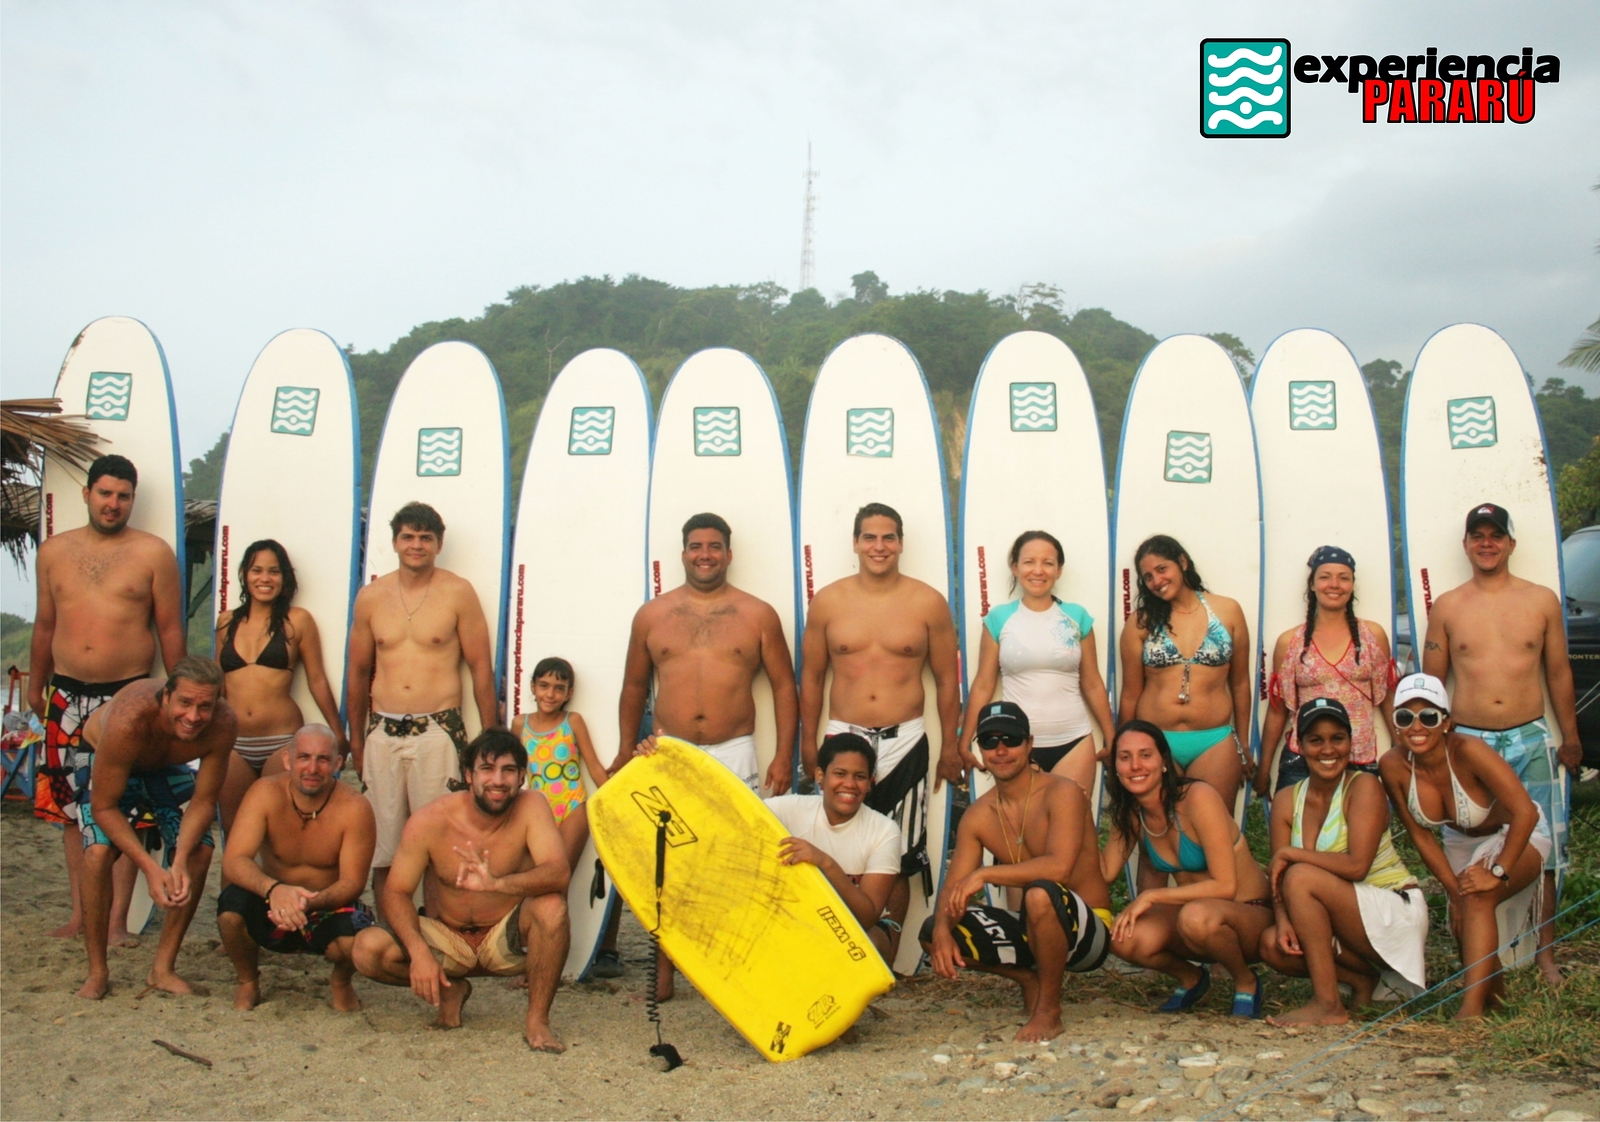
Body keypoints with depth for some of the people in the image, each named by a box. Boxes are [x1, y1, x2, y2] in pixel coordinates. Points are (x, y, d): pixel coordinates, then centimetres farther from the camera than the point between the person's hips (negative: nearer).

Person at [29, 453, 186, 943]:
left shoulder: (154, 553, -1)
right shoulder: (54, 550, 9)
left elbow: (170, 630, 0)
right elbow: (45, 624, 17)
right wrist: (36, 685, 20)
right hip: (67, 698, 4)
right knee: (71, 809, 9)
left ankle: (116, 920, 5)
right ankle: (80, 912, 19)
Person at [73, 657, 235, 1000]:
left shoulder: (223, 724, -34)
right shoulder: (128, 721, -43)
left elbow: (204, 801, -22)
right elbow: (104, 807, -33)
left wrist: (180, 861, -36)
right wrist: (151, 868, -39)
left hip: (168, 768, 3)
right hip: (105, 761, -3)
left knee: (200, 851, -15)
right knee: (98, 851, -24)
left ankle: (163, 968, 1)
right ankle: (97, 972, -6)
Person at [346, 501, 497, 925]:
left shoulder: (458, 593, 0)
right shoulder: (371, 597, 9)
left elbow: (481, 668, 1)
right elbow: (358, 672, 16)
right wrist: (356, 738, 16)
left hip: (438, 731, -3)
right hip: (382, 732, 3)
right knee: (381, 845, 6)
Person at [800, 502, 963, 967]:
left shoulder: (928, 603, 0)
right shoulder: (828, 601, 2)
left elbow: (947, 679, 5)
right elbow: (811, 676, 8)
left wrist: (951, 746, 4)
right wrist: (808, 741, 6)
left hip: (904, 742, 0)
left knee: (897, 862, 5)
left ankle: (886, 962, 17)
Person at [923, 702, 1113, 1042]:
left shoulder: (1061, 793, -16)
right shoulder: (978, 816, 1)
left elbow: (1059, 866, -32)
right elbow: (953, 890, -4)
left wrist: (984, 874, -30)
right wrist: (942, 929, -25)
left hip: (1089, 931, -6)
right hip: (1034, 932, 6)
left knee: (1040, 893, -38)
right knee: (932, 932, -9)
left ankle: (1049, 1010, -16)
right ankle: (1029, 978, 9)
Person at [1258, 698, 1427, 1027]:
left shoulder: (1364, 786, -14)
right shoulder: (1287, 800, 2)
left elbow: (1356, 866, -25)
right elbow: (1277, 878, -2)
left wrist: (1288, 854, -19)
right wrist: (1282, 919, -21)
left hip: (1397, 913, -6)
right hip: (1349, 920, 6)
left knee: (1301, 877, -27)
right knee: (1273, 944, -18)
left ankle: (1328, 1005, -20)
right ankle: (1363, 977, 3)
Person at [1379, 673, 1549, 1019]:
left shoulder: (1468, 751, -37)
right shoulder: (1393, 767, -23)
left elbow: (1525, 813, -39)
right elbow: (1421, 837, -12)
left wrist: (1498, 872, -35)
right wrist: (1453, 890, -15)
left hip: (1515, 835, -5)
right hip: (1460, 841, 6)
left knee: (1478, 898, -30)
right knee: (1465, 925, 11)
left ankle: (1472, 1008, -27)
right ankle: (1493, 999, 41)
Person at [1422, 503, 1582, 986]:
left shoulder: (1542, 601, 6)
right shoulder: (1447, 607, 5)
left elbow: (1559, 673, 11)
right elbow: (1432, 683, 8)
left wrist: (1570, 738, 11)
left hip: (1531, 742, 0)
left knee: (1538, 855, 3)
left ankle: (1546, 958, 14)